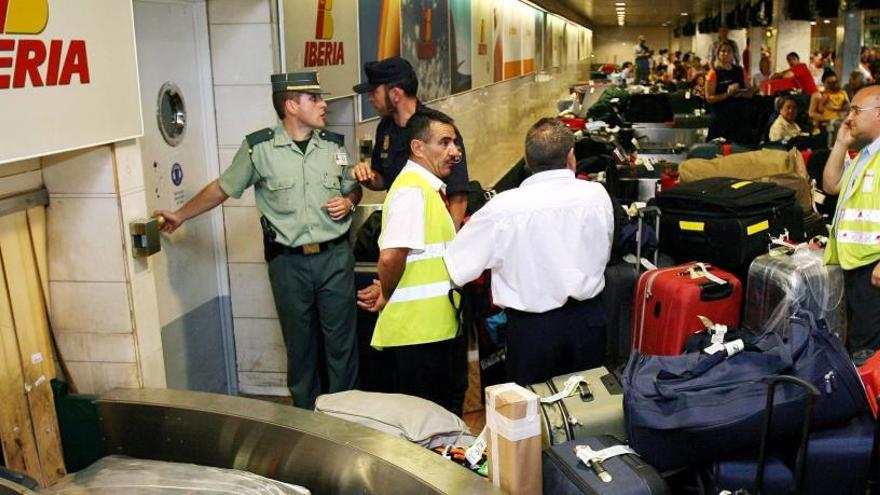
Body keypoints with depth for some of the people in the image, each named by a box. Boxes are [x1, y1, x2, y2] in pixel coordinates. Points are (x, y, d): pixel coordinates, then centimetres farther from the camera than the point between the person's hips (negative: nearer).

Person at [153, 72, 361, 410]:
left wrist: (348, 202, -4)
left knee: (342, 340, 7)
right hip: (288, 261, -1)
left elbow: (353, 188, 17)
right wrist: (181, 215, 6)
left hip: (334, 257, 2)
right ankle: (306, 415, 28)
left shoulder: (334, 145, 3)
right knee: (299, 343, 11)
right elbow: (222, 188, 6)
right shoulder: (259, 148, -4)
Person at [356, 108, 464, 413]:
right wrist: (386, 297, -11)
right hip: (420, 331, -9)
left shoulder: (427, 186, 15)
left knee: (446, 413, 19)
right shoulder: (412, 190, -17)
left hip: (436, 327, 9)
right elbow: (390, 257, -29)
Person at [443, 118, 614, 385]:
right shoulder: (597, 195, -8)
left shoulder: (503, 207, -16)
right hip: (587, 320, 3)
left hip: (531, 326, -2)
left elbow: (455, 270, -13)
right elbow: (604, 254, 6)